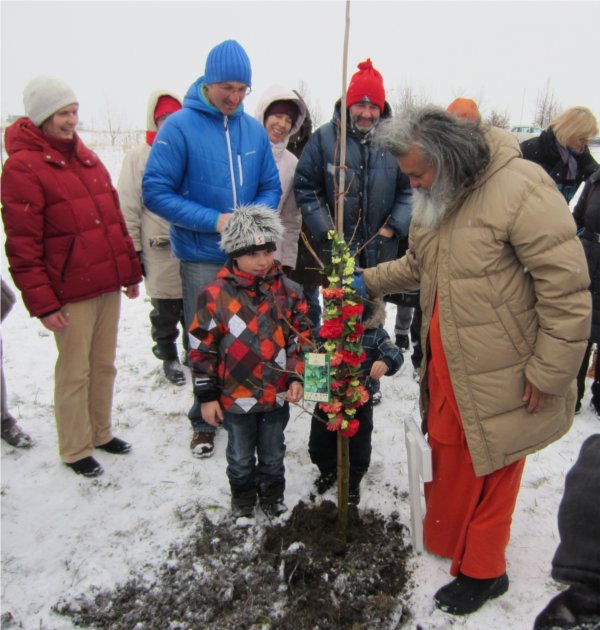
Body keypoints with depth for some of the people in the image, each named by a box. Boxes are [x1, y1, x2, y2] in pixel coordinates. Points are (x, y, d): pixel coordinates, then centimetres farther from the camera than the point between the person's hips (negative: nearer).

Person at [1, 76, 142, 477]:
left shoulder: (87, 158, 14)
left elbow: (114, 219, 17)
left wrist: (131, 271, 16)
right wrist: (42, 303, -14)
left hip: (108, 285, 7)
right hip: (71, 293, -7)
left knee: (105, 365, 16)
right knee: (75, 372, 5)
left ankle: (100, 432, 34)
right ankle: (74, 450, 23)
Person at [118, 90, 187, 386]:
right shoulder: (138, 157, -1)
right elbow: (128, 209, -2)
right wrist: (133, 250, -4)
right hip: (160, 252, -2)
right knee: (165, 312, 10)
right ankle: (169, 357, 29)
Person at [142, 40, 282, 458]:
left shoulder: (255, 130, 5)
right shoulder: (179, 126, -9)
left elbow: (271, 188, 11)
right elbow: (156, 192, -12)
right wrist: (214, 220, -20)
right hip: (202, 258, -4)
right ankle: (205, 419, 26)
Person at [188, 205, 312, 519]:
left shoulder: (288, 290, -5)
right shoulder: (216, 294, -14)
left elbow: (301, 337, 2)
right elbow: (203, 349, -9)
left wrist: (297, 377, -6)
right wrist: (207, 396, -7)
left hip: (278, 395, 2)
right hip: (236, 397, -2)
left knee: (273, 453, 22)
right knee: (240, 456, 20)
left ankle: (272, 492, 47)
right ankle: (243, 495, 45)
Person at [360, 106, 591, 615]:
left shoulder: (520, 189, -22)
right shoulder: (434, 199, 5)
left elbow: (567, 289, -21)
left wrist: (549, 373, -16)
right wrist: (369, 281, 7)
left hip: (500, 375, -7)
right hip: (445, 365, 7)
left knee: (490, 470, 10)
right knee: (446, 454, 19)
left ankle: (482, 571, 33)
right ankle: (442, 543, 43)